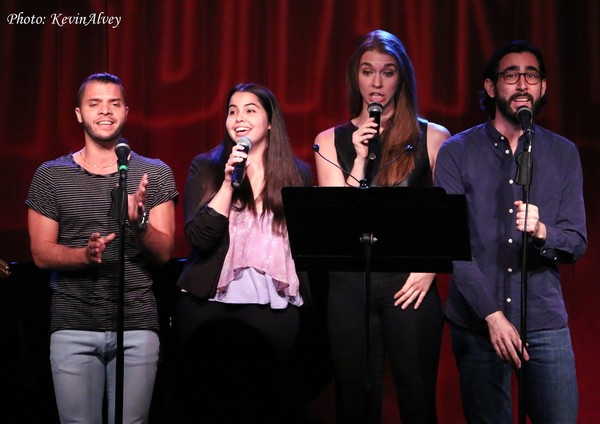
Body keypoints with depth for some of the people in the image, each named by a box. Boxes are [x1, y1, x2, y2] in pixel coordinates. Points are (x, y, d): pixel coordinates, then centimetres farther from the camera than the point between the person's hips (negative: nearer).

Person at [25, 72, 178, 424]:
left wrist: (139, 222, -20)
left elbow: (164, 253, 1)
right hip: (73, 327, 0)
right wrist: (86, 254, -19)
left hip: (138, 325, 0)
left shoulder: (155, 173, 5)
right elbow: (41, 254, 2)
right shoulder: (50, 175, 5)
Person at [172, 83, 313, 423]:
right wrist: (229, 182, -15)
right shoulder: (206, 167, 4)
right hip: (208, 305, 0)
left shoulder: (298, 173, 8)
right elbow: (198, 238, -7)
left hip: (275, 308, 1)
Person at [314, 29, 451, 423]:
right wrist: (359, 159, -8)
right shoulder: (331, 141, 9)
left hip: (411, 285, -1)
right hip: (350, 284, 1)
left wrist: (430, 269, -6)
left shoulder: (433, 138, 5)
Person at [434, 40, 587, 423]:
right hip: (477, 322, -1)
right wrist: (493, 315, -14)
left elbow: (577, 243, 3)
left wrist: (542, 231, -20)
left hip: (546, 323, 2)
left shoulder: (563, 154, 7)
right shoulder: (458, 153, 0)